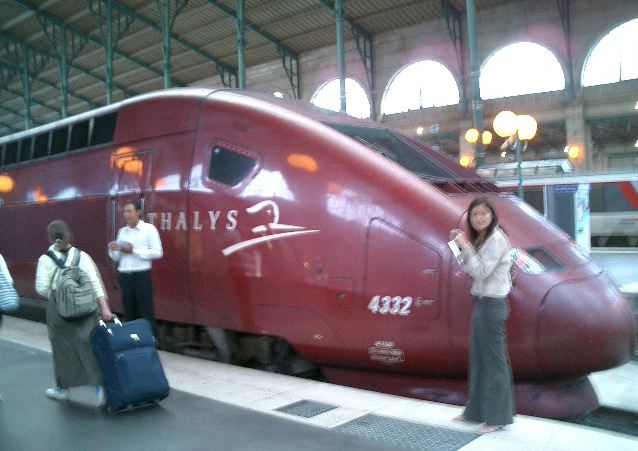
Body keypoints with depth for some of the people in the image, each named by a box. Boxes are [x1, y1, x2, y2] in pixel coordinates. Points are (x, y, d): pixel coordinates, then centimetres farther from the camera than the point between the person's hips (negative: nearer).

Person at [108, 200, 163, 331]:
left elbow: (157, 252, -12)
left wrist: (134, 251, -15)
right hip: (124, 276, 6)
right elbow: (116, 258, 16)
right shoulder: (122, 231, 14)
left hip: (141, 275, -5)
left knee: (146, 313, -1)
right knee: (129, 313, 12)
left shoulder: (149, 228, -4)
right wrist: (113, 250, -7)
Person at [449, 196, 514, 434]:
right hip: (481, 302, 9)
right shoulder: (481, 239, 13)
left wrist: (466, 246, -16)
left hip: (492, 304, -9)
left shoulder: (496, 240, -14)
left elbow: (481, 271, -20)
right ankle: (477, 410, 27)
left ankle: (497, 417, 10)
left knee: (493, 360, -1)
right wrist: (460, 245, 3)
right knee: (478, 358, 15)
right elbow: (472, 271, 11)